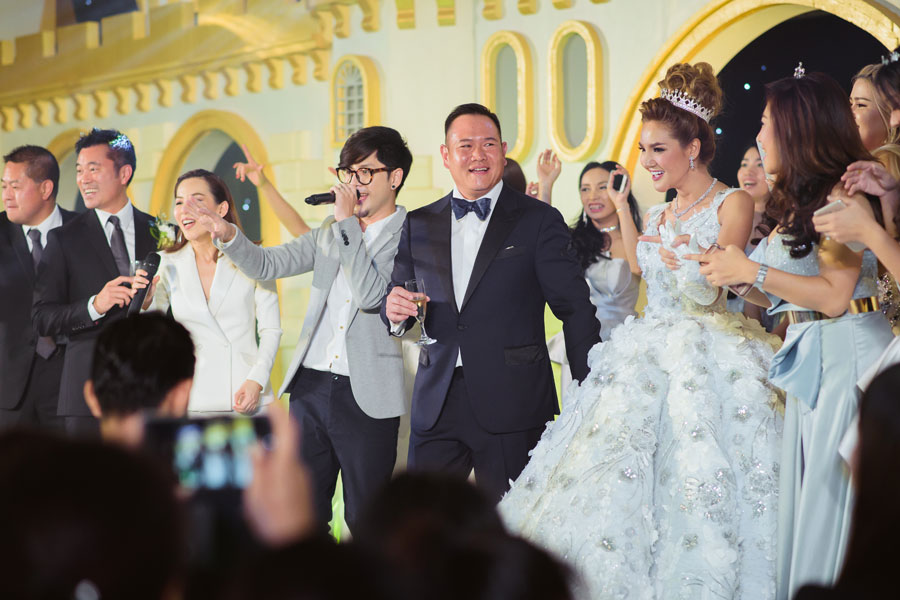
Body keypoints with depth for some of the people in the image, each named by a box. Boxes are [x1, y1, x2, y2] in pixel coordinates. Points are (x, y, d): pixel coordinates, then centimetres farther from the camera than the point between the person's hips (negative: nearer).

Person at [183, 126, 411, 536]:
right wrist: (226, 233, -6)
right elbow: (267, 265, 12)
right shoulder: (332, 231, 14)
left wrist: (347, 221, -15)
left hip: (367, 398, -5)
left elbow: (371, 294, -19)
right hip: (311, 387, 6)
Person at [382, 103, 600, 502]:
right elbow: (397, 294, 18)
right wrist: (395, 310, -7)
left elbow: (575, 308, -1)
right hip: (435, 407, 3)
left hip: (512, 407, -3)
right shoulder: (419, 226, 12)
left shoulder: (539, 221, 2)